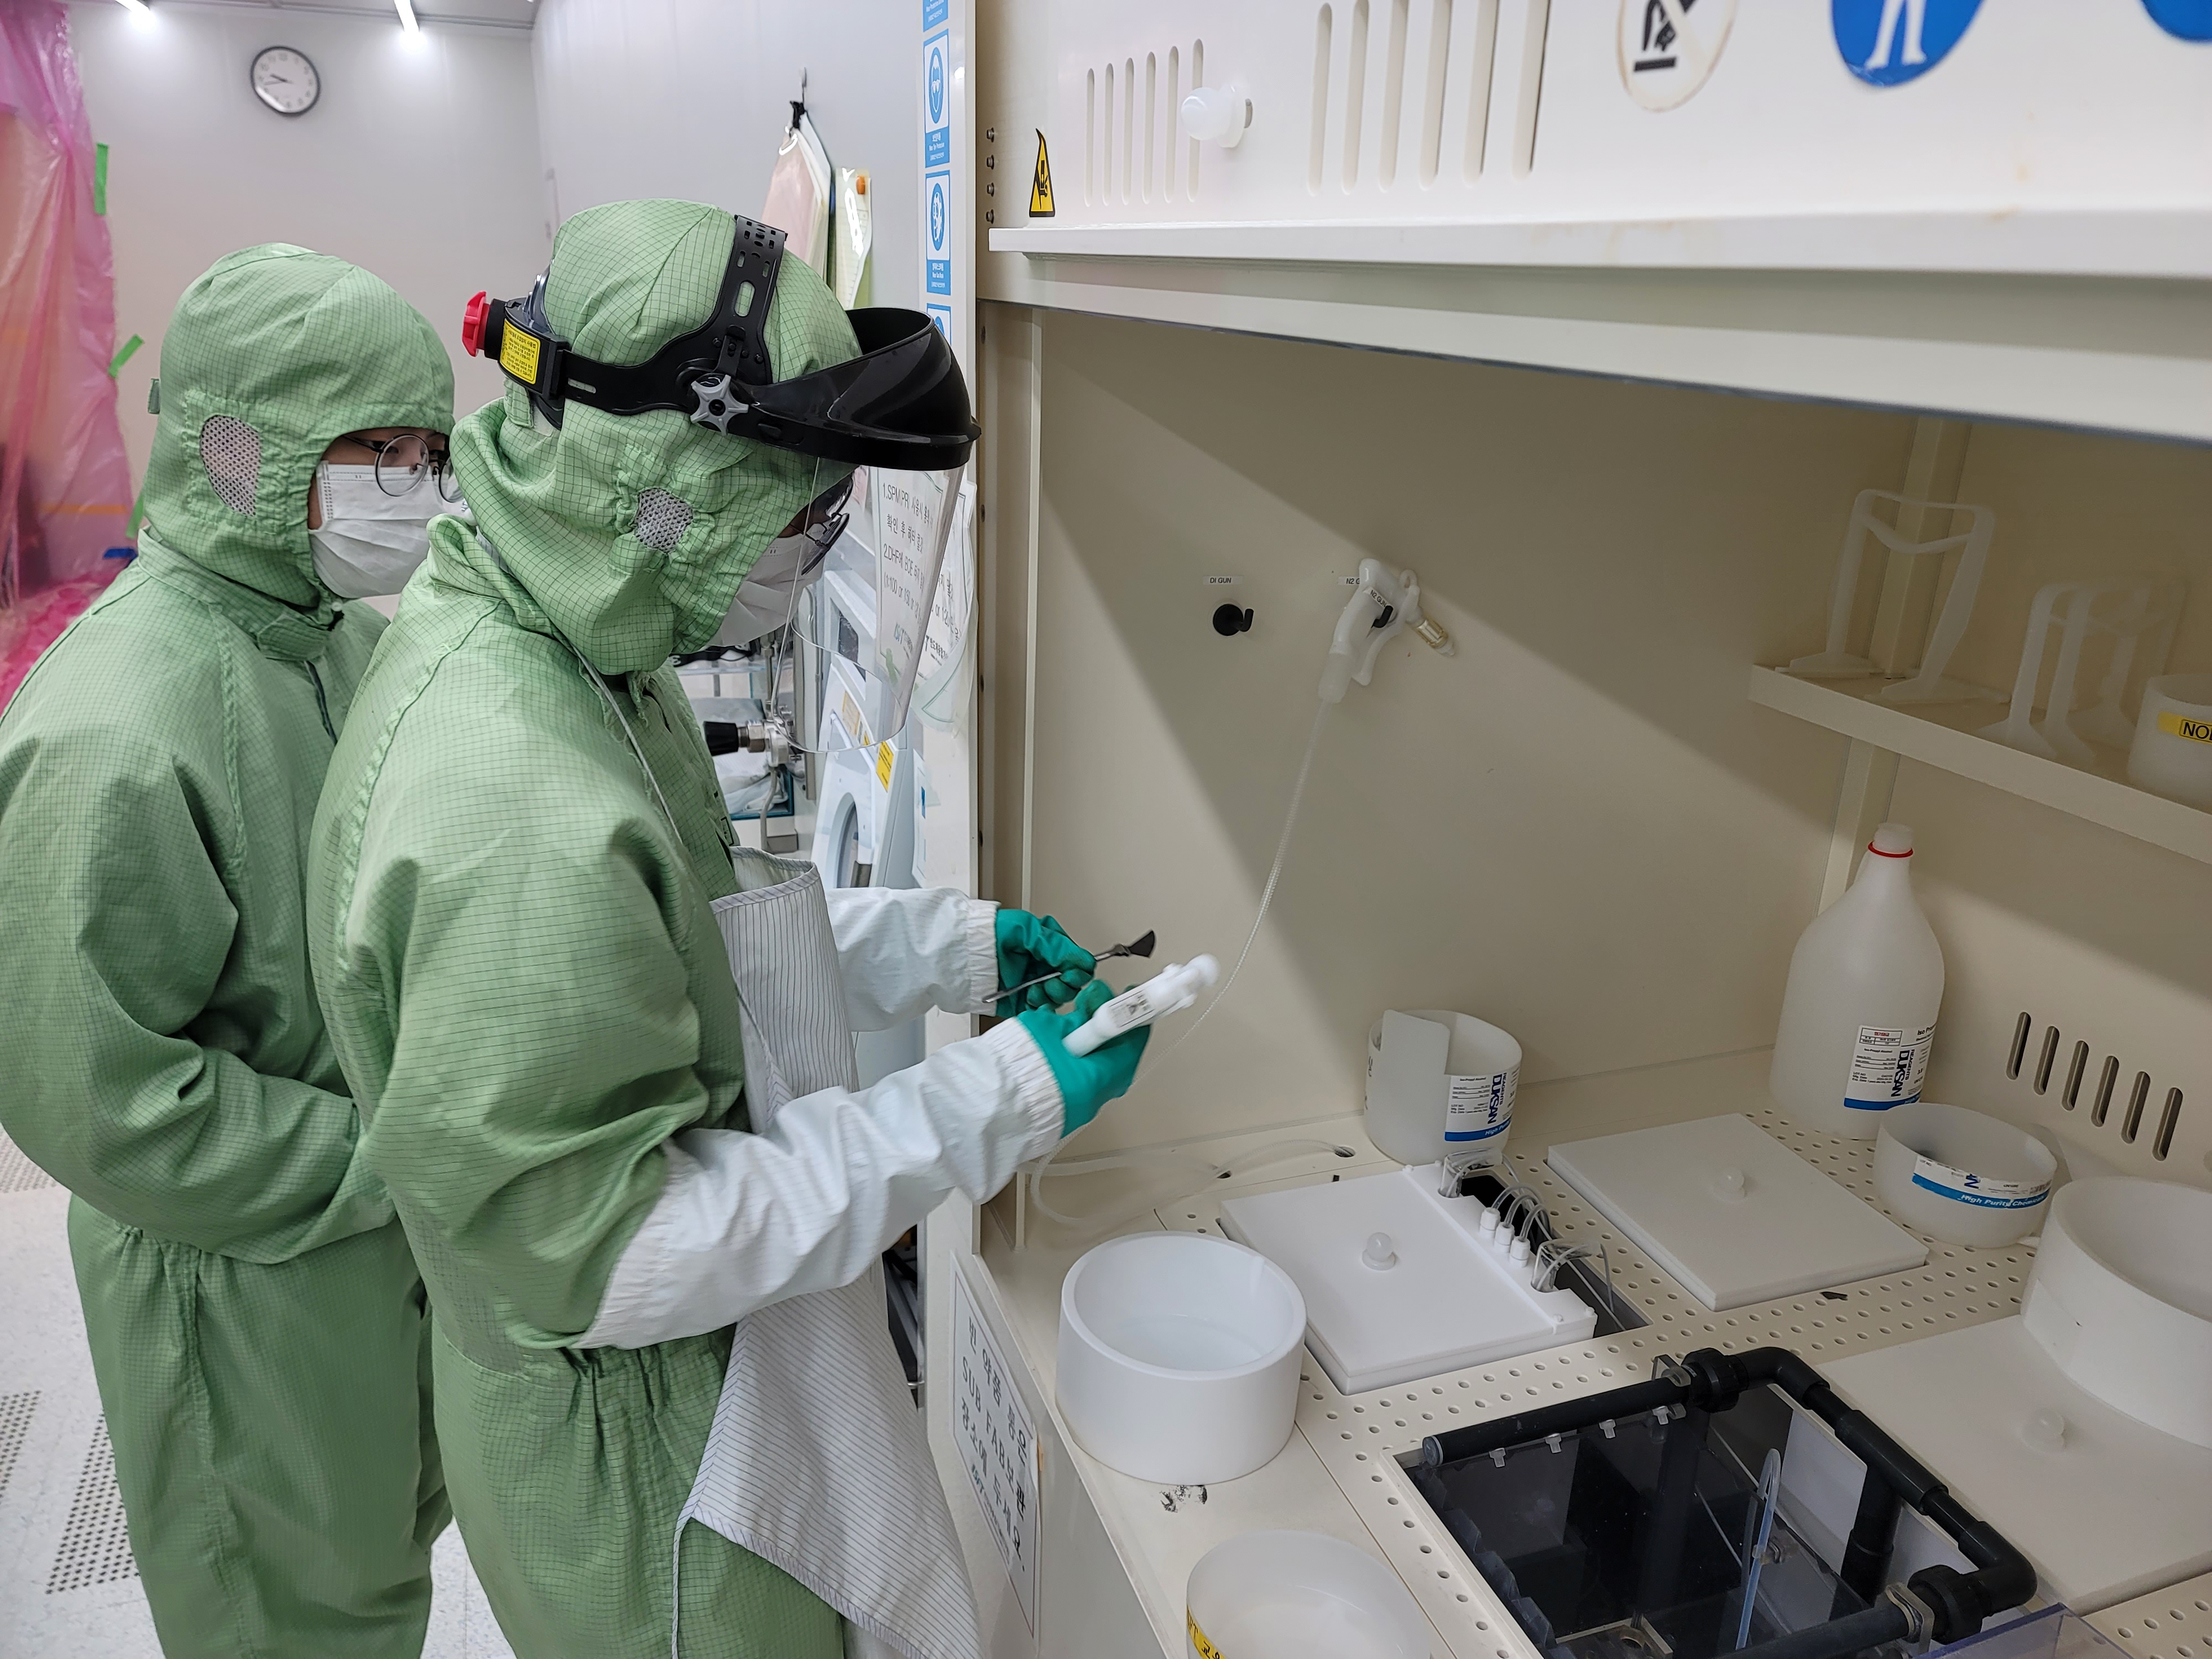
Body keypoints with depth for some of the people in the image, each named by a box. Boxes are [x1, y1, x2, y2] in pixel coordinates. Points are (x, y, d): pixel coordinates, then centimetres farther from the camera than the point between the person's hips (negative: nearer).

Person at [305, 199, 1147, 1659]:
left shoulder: (576, 659, -4)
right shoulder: (516, 811, -36)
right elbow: (593, 1248, -30)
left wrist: (944, 945, 0)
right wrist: (986, 1108, -27)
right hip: (640, 1455, -9)